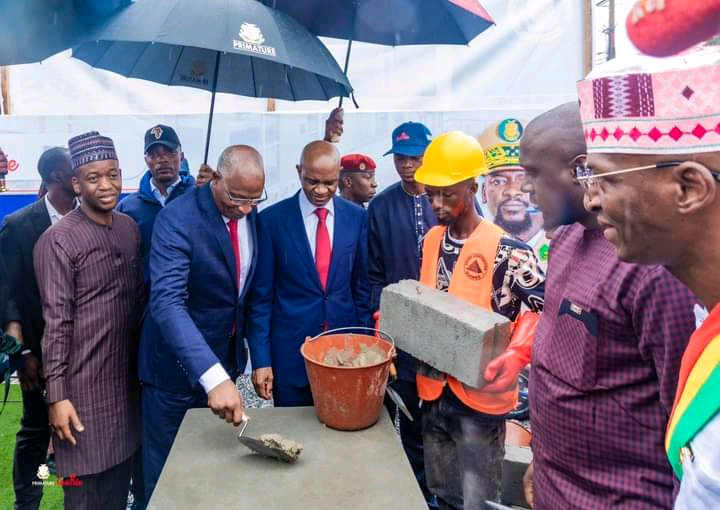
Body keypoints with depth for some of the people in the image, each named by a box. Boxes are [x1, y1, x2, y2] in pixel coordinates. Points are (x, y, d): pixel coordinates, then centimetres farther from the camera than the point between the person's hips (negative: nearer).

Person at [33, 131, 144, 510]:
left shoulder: (130, 228, 5)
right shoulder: (58, 240, -13)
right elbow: (56, 322, -13)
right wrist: (57, 395, -14)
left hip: (127, 378, 5)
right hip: (84, 386, -5)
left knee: (120, 478, 17)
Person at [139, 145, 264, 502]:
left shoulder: (249, 214, -4)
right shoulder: (177, 218, -24)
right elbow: (167, 302, -36)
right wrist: (212, 376, -47)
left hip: (225, 359, 6)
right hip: (177, 365, -5)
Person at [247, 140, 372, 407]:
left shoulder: (356, 217, 0)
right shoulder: (272, 219, -7)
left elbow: (362, 286, 7)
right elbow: (261, 295, -4)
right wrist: (261, 359, -6)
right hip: (290, 351, -2)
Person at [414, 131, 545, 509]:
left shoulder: (505, 250, -18)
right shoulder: (431, 241, 3)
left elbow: (546, 306, -17)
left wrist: (517, 355, -30)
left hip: (479, 394, -6)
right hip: (434, 388, 6)